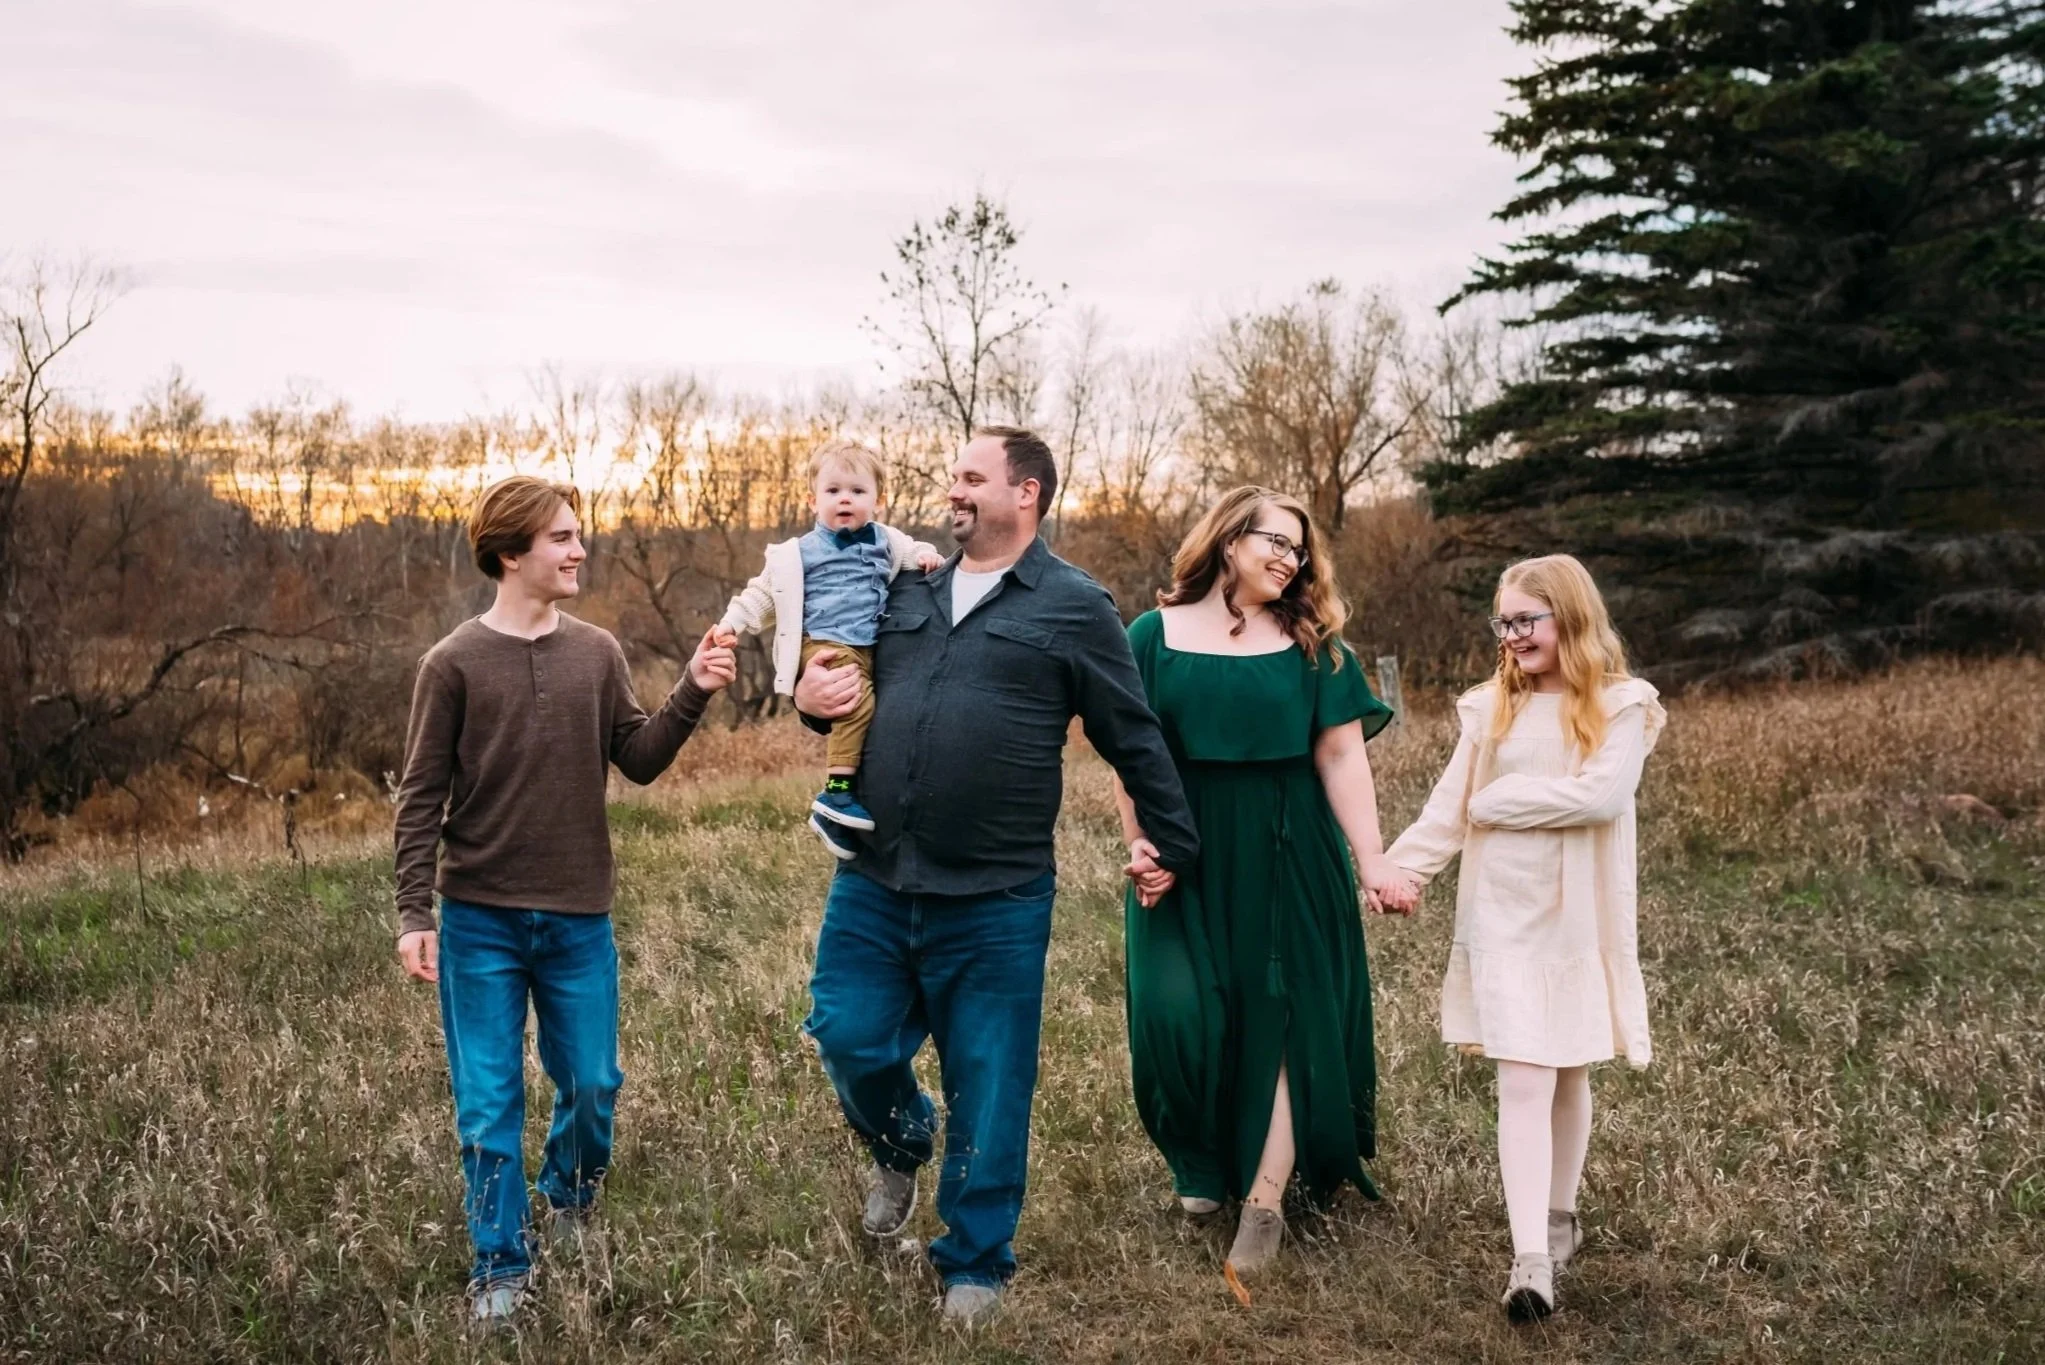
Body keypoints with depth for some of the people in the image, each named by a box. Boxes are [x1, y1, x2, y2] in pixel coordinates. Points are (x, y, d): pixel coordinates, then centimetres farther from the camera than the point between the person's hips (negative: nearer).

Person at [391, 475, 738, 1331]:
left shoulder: (597, 654, 4)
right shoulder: (455, 663, -6)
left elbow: (639, 761, 2)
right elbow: (421, 799, -5)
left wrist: (692, 695, -13)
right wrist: (413, 914, -11)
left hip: (578, 919, 3)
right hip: (479, 920, -3)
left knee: (592, 1084, 12)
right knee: (488, 1102, 3)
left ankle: (571, 1199, 40)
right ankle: (501, 1266, 17)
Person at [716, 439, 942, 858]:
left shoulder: (886, 542, 13)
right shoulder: (798, 553, 5)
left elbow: (912, 552, 28)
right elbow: (764, 592, 11)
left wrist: (926, 556, 5)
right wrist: (733, 622, 1)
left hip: (872, 649, 6)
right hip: (827, 646, -6)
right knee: (858, 703, -27)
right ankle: (836, 793, -25)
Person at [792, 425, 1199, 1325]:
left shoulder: (1075, 607, -3)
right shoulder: (908, 590, 11)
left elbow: (1134, 741, 2)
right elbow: (849, 691, 23)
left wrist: (1174, 847, 7)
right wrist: (810, 697, 0)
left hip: (995, 904, -4)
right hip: (874, 884, 4)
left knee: (987, 1093, 6)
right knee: (847, 1039, 5)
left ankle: (973, 1266, 25)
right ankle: (900, 1146, 38)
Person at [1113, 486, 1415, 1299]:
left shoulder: (1310, 644, 3)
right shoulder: (1155, 635, 2)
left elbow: (1341, 753, -2)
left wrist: (1372, 861, -9)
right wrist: (1138, 845, -9)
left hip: (1285, 859, 0)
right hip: (1184, 861, 0)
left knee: (1278, 1018, 0)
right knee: (1178, 1014, -3)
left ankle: (1263, 1200, 6)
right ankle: (1201, 1166, 23)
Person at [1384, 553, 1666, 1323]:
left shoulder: (1621, 706, -4)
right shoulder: (1491, 708, 6)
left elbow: (1602, 795, -19)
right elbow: (1449, 808, 3)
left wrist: (1498, 802, -12)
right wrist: (1399, 868, -9)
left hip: (1580, 916, -1)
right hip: (1503, 915, 1)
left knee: (1568, 1078, 13)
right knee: (1522, 1082, -6)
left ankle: (1559, 1217, 34)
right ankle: (1531, 1260, -9)